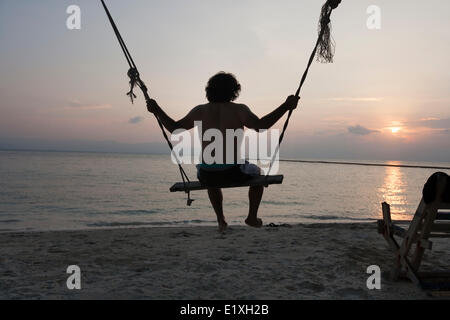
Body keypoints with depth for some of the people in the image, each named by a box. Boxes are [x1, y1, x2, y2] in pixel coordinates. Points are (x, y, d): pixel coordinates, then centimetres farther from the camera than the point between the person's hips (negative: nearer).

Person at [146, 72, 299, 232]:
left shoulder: (200, 111, 3)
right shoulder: (238, 110, -7)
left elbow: (174, 127, 6)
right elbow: (260, 125, -21)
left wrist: (156, 110, 18)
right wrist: (286, 106, -17)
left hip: (206, 174, 4)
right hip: (233, 172, -3)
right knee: (257, 173, 30)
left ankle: (221, 220, 42)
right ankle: (252, 217, 34)